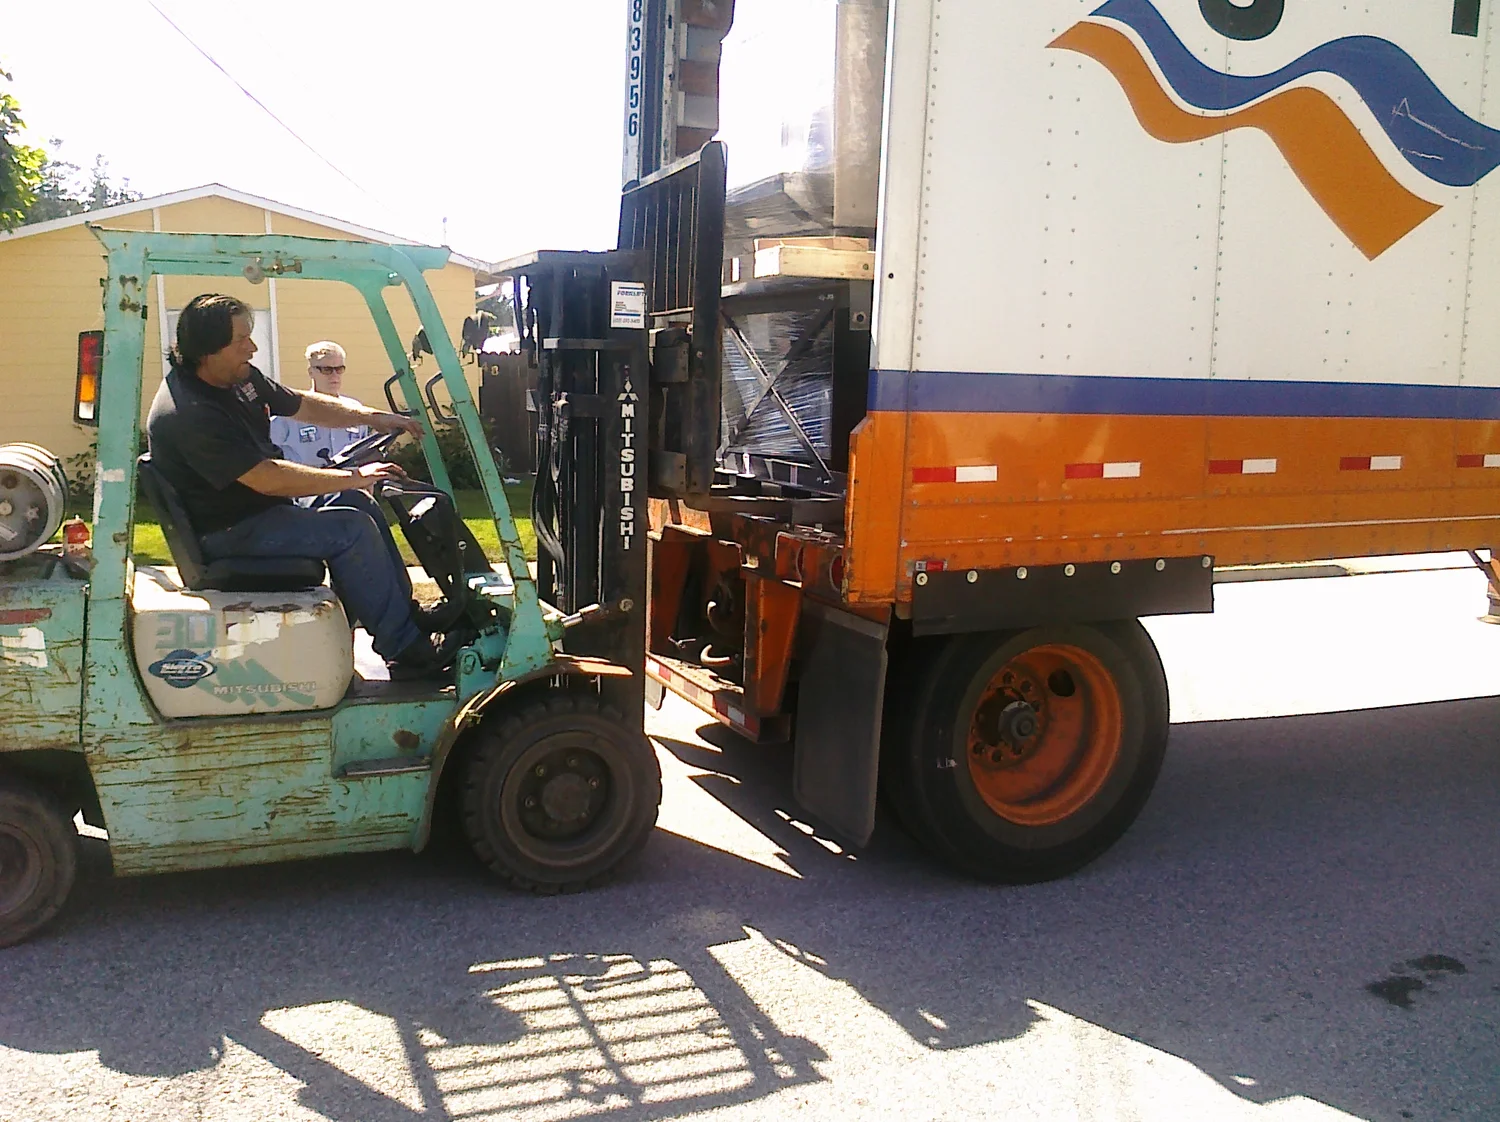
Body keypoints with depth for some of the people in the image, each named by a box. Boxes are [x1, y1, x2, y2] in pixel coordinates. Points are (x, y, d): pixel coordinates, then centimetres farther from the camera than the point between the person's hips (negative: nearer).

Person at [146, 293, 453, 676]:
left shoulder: (240, 378, 3)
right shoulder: (189, 414, -27)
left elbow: (303, 405, 15)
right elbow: (268, 478, -30)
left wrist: (373, 417, 3)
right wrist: (352, 477, -23)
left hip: (261, 505, 10)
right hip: (226, 533, -10)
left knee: (358, 502, 10)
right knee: (352, 528, -19)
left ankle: (408, 613, 13)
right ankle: (406, 650, -12)